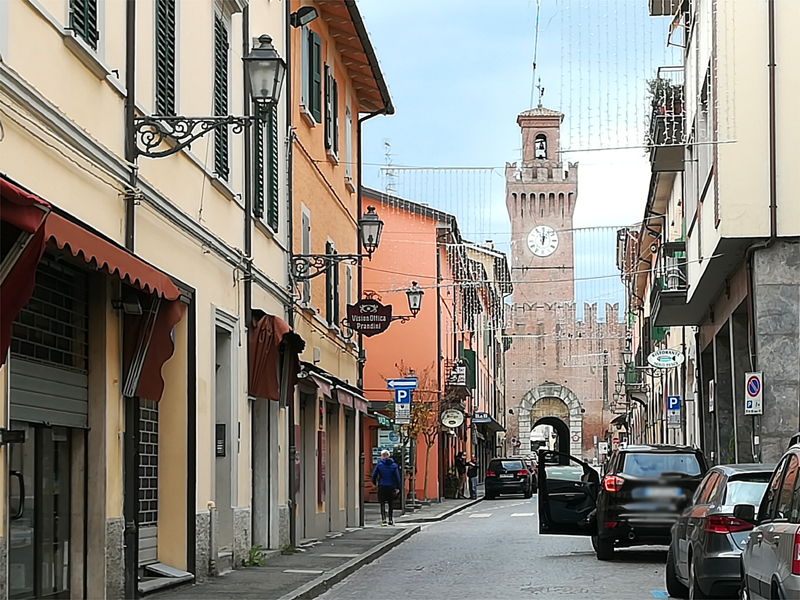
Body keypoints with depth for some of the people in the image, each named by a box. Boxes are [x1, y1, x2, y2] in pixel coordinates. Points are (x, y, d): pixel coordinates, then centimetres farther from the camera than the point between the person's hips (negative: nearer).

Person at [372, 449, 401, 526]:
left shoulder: (379, 464, -4)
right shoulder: (393, 465, 1)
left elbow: (374, 474, -1)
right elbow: (397, 477, -1)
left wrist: (374, 482, 18)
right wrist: (398, 487, 3)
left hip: (382, 487, -2)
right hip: (391, 487, 2)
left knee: (382, 504, 0)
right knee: (391, 504, 13)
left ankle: (383, 520, -11)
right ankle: (391, 520, 15)